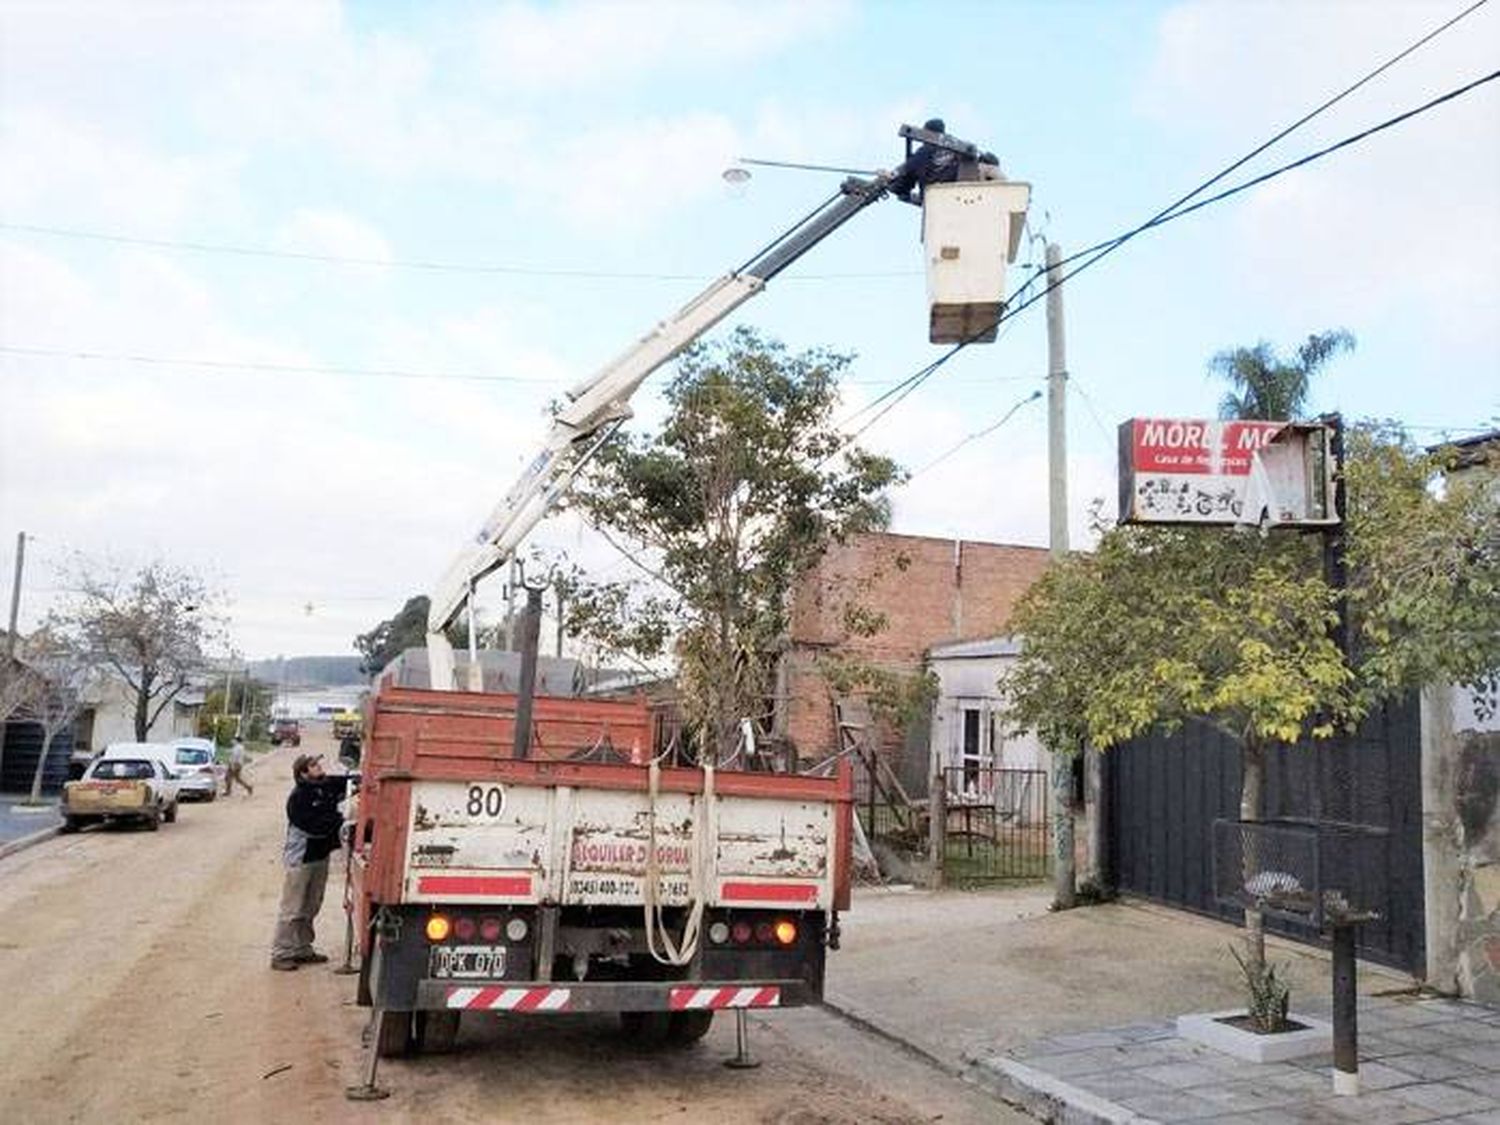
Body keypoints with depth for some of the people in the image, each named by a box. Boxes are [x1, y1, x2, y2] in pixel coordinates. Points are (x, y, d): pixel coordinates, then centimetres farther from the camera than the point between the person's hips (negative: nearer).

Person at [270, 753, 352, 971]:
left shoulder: (326, 786, 1)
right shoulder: (298, 798, -20)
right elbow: (314, 826, -26)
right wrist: (340, 821, -26)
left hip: (320, 855, 8)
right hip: (301, 859, -8)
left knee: (310, 908, 17)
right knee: (292, 910, 0)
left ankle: (302, 949, 29)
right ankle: (280, 954, 10)